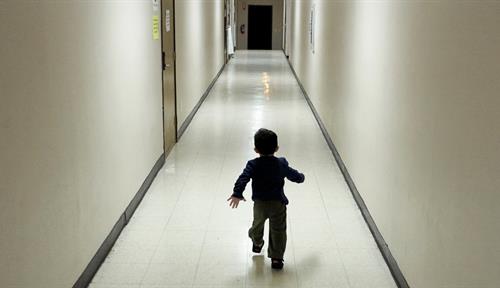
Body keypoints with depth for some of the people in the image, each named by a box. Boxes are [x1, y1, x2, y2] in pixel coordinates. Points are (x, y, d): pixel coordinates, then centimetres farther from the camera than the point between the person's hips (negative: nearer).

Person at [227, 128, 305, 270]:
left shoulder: (253, 165, -10)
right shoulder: (282, 164, -6)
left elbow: (243, 179, -24)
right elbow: (295, 176, 7)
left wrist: (237, 194, -22)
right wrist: (301, 177, 29)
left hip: (259, 203, 2)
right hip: (278, 203, -1)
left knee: (258, 223, 27)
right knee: (278, 230, 7)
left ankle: (257, 244, 52)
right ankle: (276, 258, 4)